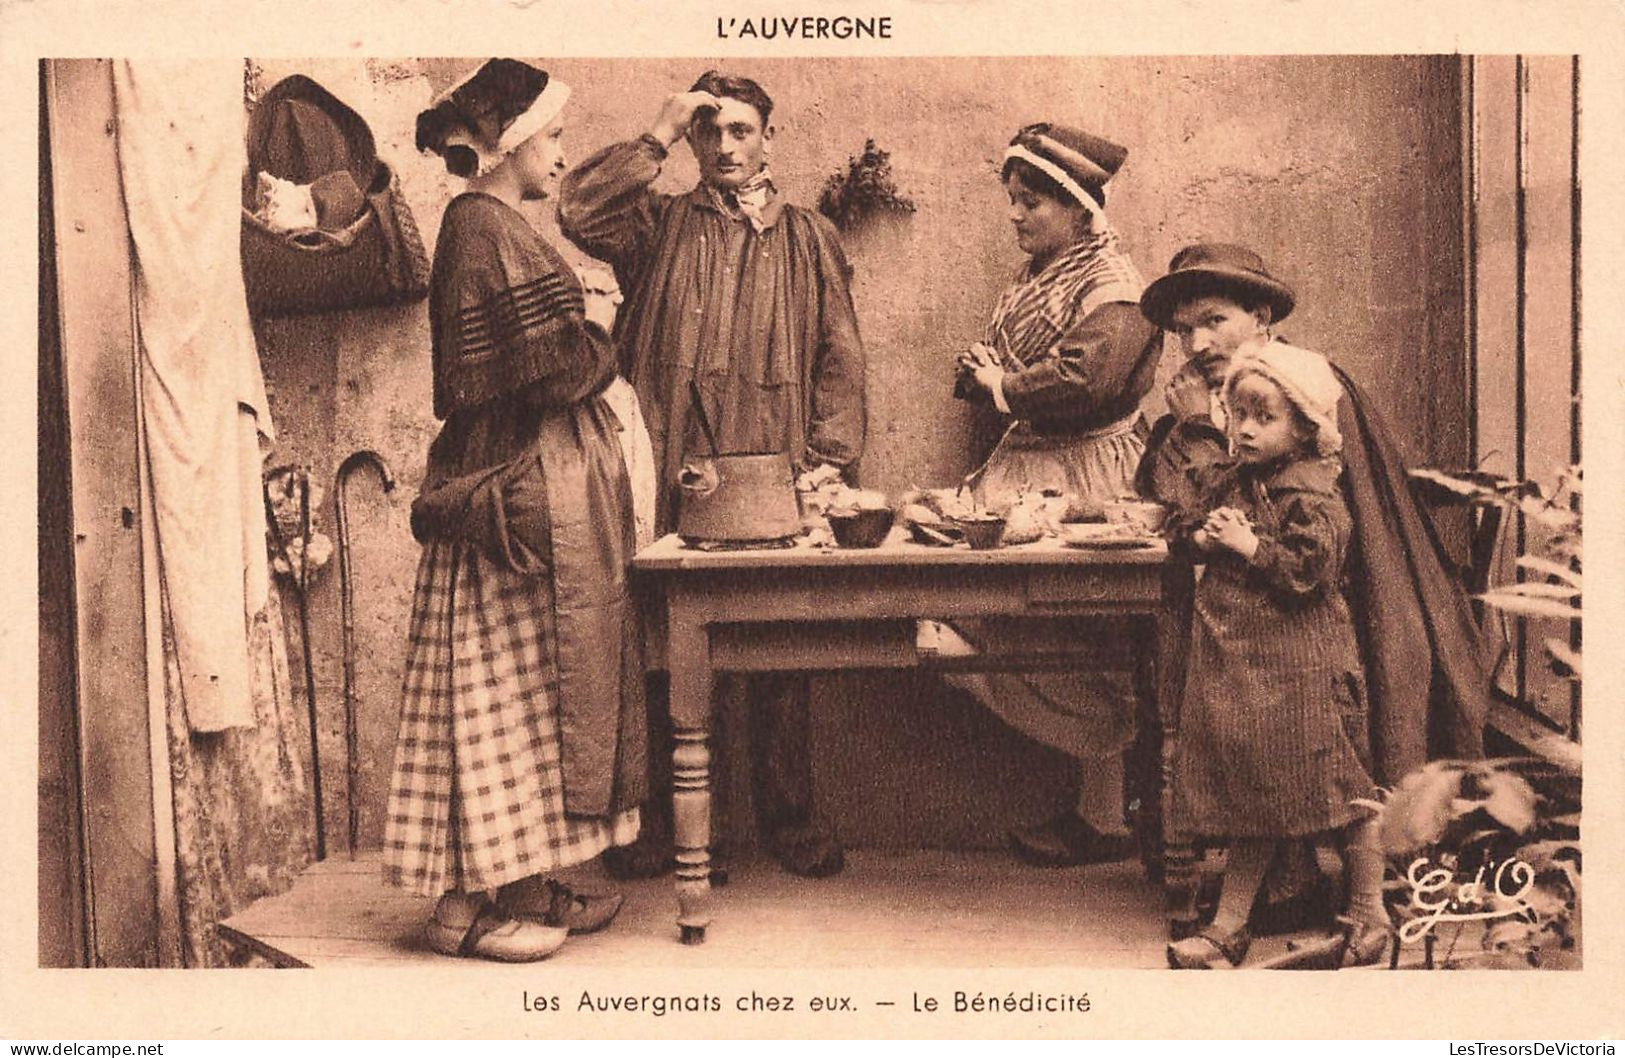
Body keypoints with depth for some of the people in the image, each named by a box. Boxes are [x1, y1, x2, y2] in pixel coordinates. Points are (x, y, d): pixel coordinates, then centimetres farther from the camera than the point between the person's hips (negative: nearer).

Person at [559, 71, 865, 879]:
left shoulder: (809, 238, 17)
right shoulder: (660, 225, 14)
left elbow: (839, 357, 11)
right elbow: (578, 213, -6)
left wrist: (830, 457, -1)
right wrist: (658, 136, -2)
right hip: (674, 474, 0)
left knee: (780, 654, 4)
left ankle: (788, 818, 15)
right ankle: (665, 821, 12)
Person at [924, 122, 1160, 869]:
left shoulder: (1112, 287, -10)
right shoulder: (1033, 280, 18)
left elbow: (1084, 381, -26)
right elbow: (977, 370, 19)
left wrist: (1004, 386, -10)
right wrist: (982, 370, -5)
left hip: (1082, 480, -9)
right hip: (1023, 468, 9)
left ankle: (1106, 816, 12)